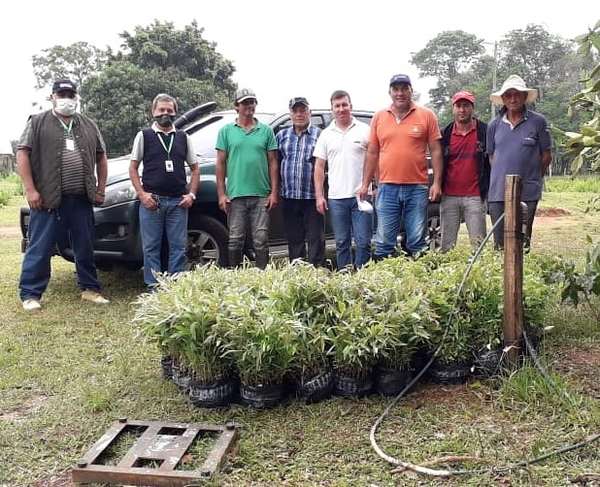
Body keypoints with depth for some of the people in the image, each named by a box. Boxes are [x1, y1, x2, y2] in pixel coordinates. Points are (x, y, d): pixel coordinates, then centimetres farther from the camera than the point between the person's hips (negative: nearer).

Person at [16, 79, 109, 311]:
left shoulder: (89, 126, 15)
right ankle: (30, 294, 9)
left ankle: (90, 288, 23)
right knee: (40, 248, 0)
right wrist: (30, 190, -12)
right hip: (48, 199, -4)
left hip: (82, 200, 4)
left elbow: (101, 157, 19)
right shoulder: (38, 122, 3)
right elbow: (22, 154, -3)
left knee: (85, 247, 11)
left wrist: (100, 189, 10)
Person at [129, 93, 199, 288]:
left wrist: (192, 194, 3)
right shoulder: (144, 136, 7)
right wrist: (142, 193, -7)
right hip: (151, 200, -2)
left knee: (179, 246, 2)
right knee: (151, 247, 1)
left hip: (178, 201, 2)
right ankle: (153, 286, 7)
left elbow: (195, 168, 16)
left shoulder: (183, 137, 14)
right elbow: (133, 167, 5)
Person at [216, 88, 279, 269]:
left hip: (261, 195, 0)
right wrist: (221, 194, -2)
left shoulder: (266, 131, 10)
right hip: (235, 195, 0)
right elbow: (220, 163, 6)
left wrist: (274, 192, -1)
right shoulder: (226, 131, 9)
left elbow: (272, 163, 8)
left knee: (261, 240, 2)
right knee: (235, 240, 3)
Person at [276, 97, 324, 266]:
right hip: (289, 197, 4)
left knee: (315, 239, -1)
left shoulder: (319, 135, 2)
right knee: (294, 239, 11)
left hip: (312, 196, -3)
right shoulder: (281, 136, 13)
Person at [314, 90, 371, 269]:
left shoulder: (365, 130, 3)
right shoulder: (326, 135, 11)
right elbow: (319, 167, 10)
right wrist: (319, 196, 2)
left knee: (363, 242, -2)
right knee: (342, 243, 9)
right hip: (336, 198, 2)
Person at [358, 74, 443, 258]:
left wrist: (437, 182, -4)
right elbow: (372, 153, 12)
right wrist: (365, 184, 8)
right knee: (384, 242, 4)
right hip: (387, 188, 2)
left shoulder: (427, 115, 3)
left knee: (417, 242, 4)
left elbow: (436, 151, 3)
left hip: (417, 188, -1)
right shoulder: (379, 118, 9)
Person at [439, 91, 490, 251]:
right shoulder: (445, 134, 8)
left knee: (478, 244, 0)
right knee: (447, 245, 7)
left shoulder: (485, 131, 2)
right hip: (449, 196, 2)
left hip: (475, 196, -2)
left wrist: (488, 189, -2)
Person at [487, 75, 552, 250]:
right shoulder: (494, 125, 7)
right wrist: (501, 176, 9)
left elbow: (546, 156, 5)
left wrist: (532, 176, 7)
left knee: (522, 242, 4)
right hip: (498, 193, 2)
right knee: (499, 243, 8)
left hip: (527, 193, -2)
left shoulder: (538, 121, -1)